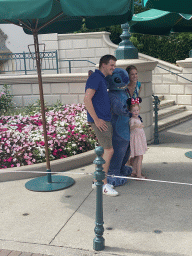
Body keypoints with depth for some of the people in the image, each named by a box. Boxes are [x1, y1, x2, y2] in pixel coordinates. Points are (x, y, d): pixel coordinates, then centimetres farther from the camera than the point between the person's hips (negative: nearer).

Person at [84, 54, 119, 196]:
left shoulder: (103, 80, 19)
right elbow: (87, 99, -19)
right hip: (99, 120, -10)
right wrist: (96, 119, -19)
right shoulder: (95, 78, -11)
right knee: (109, 150, -11)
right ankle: (104, 184, -3)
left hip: (106, 119, 10)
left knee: (107, 150, 11)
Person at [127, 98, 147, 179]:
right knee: (140, 156, -11)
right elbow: (130, 127, -35)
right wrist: (135, 126, -51)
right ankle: (138, 174, -10)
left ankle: (134, 172, 19)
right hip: (135, 138, -9)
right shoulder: (132, 119, -17)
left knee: (136, 157, 12)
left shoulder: (138, 118, 11)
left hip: (140, 138, 9)